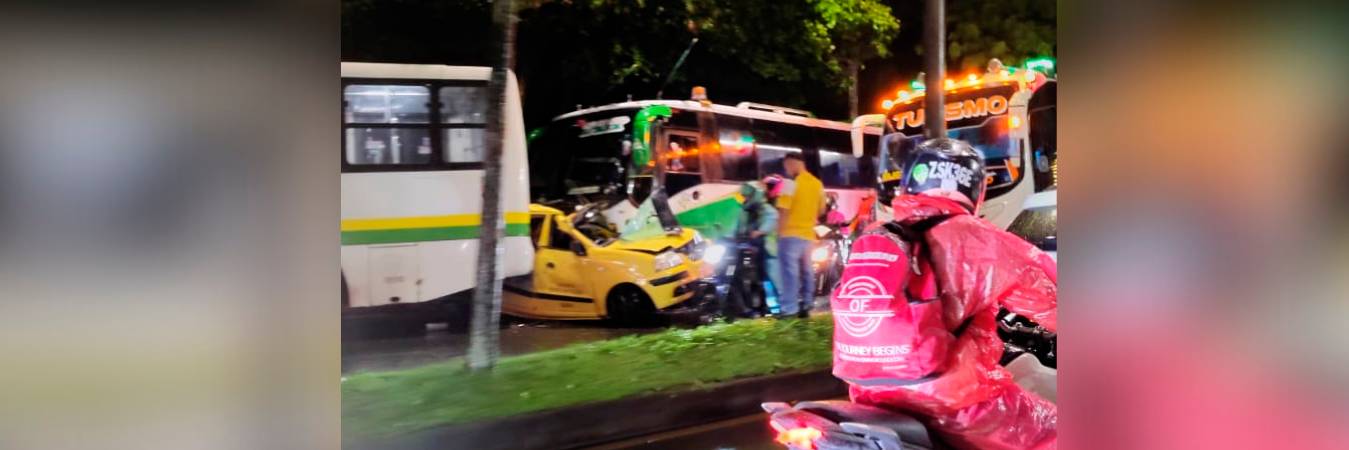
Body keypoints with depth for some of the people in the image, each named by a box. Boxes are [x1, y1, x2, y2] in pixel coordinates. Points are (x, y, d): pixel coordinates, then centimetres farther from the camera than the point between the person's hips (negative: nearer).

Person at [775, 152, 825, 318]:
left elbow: (783, 211, -15)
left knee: (790, 272, -9)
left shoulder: (791, 183, -12)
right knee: (806, 271, 13)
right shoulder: (818, 184, 10)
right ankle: (805, 306, 17)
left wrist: (779, 231, -8)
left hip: (791, 234, -7)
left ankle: (789, 309, -12)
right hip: (808, 234, 7)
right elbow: (821, 210, 18)